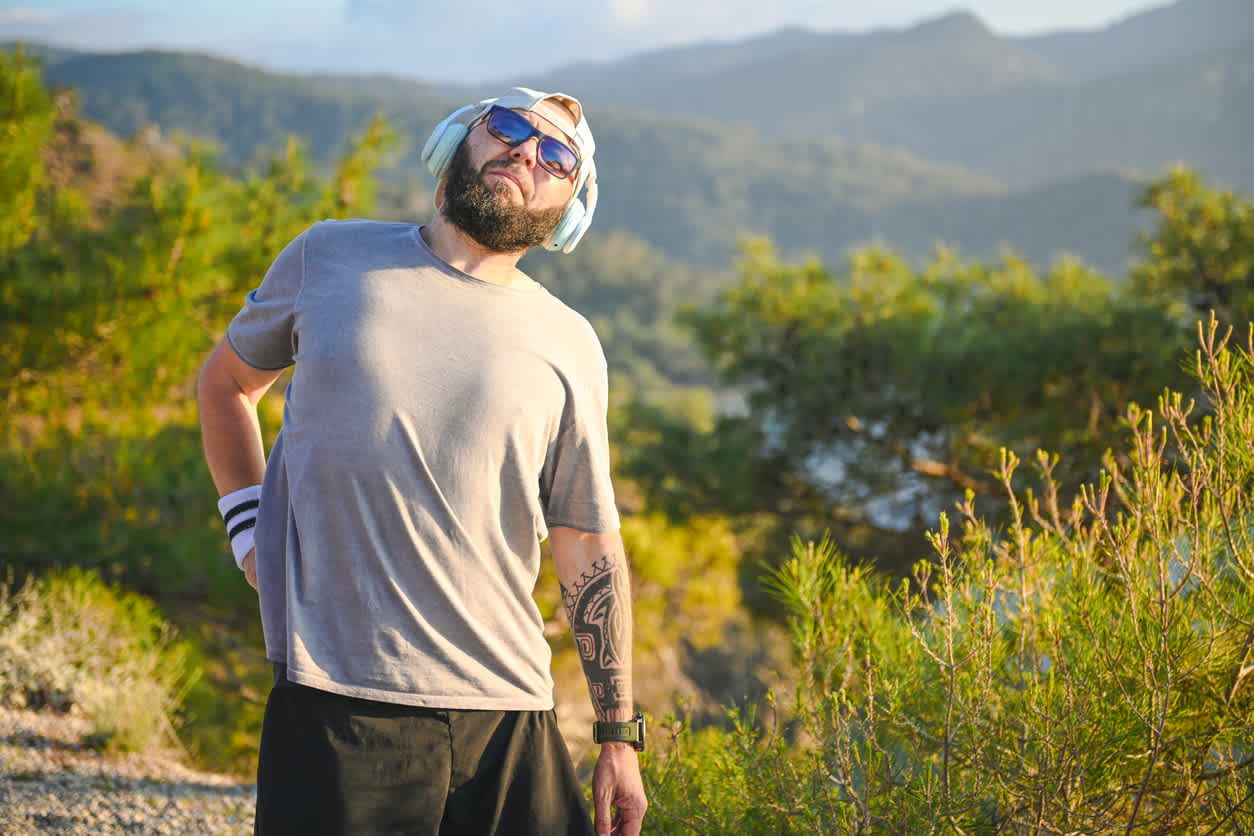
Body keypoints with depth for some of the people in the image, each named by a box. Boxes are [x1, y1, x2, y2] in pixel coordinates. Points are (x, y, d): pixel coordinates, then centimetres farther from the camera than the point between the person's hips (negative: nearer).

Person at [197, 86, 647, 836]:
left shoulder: (568, 347, 8)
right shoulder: (331, 259, 7)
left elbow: (591, 553, 10)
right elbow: (226, 383, 23)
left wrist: (620, 735, 8)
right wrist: (248, 527, 9)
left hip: (508, 710, 2)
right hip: (338, 698, -1)